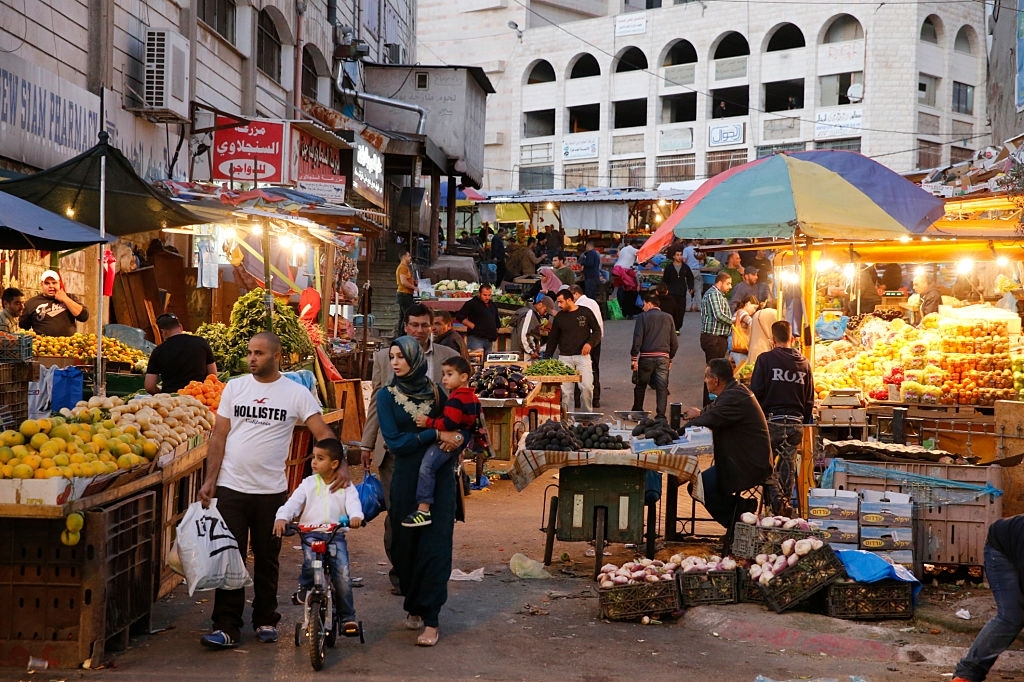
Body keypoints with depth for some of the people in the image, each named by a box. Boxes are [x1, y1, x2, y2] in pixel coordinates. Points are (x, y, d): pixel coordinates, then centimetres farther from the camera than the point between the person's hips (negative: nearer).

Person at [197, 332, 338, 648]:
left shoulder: (296, 393, -2)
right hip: (231, 488, 1)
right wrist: (209, 480, -1)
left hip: (272, 491, -1)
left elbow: (322, 432, -7)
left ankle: (266, 620, 26)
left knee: (267, 561, 12)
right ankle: (227, 627, 5)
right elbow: (219, 436, 5)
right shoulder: (235, 387, 4)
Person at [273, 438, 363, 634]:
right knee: (310, 564, -29)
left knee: (343, 576, -10)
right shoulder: (309, 483, 11)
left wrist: (355, 516, -33)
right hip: (310, 533, 0)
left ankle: (348, 617, 4)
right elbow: (293, 502, -1)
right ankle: (304, 587, 4)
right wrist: (282, 517, -21)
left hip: (336, 534, 0)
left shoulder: (345, 486, 8)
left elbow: (353, 502, -9)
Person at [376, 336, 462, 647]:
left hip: (440, 477, 0)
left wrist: (458, 438, -9)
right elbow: (394, 442, -9)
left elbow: (458, 423, 15)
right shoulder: (386, 396, 1)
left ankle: (430, 620, -4)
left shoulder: (435, 390, 7)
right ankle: (414, 607, 26)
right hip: (407, 478, 0)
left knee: (435, 545, -6)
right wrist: (436, 435, -13)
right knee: (406, 544, 5)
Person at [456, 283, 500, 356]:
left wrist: (496, 330, 16)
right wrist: (472, 326, -14)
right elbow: (459, 316, -11)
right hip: (476, 339, -7)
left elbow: (497, 321, 33)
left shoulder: (493, 305, 19)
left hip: (489, 340, 7)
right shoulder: (471, 304, -4)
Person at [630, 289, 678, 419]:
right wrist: (670, 358, 20)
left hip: (646, 357, -2)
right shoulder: (668, 318, 9)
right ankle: (661, 414, -5)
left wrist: (633, 358, -5)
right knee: (662, 387, 2)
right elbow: (675, 342, 11)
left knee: (640, 386, 13)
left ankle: (637, 412, 24)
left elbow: (637, 339, -9)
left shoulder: (642, 317, -1)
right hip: (664, 357, 2)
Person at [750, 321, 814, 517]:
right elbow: (810, 400, 13)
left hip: (772, 421, -4)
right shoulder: (804, 363, 8)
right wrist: (805, 424, 22)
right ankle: (787, 503, 20)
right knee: (788, 466, 16)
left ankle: (778, 500, -13)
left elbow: (755, 393, -6)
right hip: (796, 423, 4)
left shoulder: (766, 359, -6)